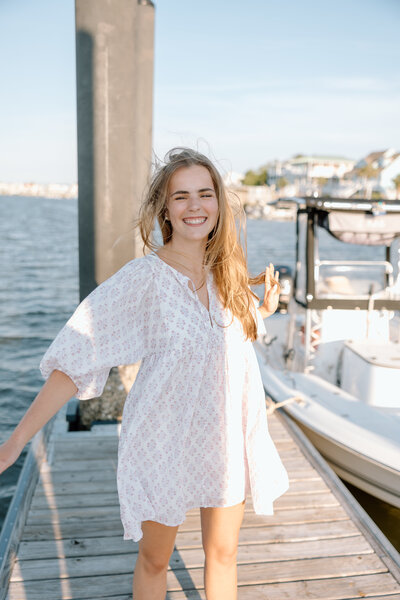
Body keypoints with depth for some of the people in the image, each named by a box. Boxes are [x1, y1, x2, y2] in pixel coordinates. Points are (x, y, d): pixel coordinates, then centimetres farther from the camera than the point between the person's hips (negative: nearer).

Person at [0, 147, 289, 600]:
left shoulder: (226, 271, -3)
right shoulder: (142, 278, -20)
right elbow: (76, 358, -21)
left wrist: (265, 310, -1)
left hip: (226, 438, 5)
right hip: (163, 440, -4)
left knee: (222, 554, 21)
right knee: (154, 560, 18)